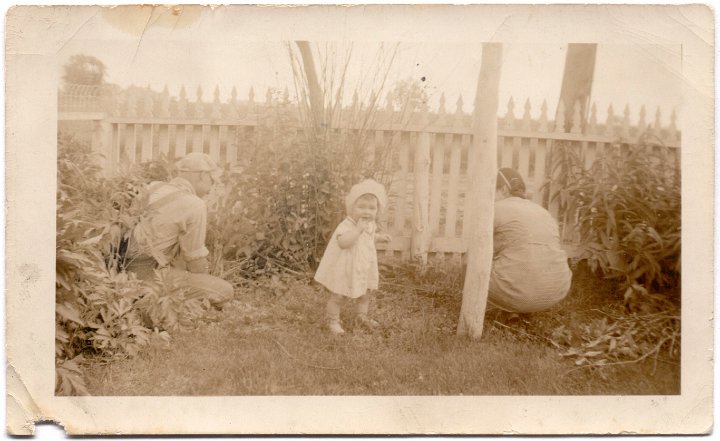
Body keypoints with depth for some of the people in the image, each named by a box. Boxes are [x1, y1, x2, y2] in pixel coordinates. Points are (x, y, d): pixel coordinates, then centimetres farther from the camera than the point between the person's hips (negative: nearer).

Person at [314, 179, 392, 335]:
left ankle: (362, 316, 43)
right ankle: (333, 321, 24)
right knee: (338, 296, 7)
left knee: (364, 294, 23)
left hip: (363, 270, 8)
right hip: (344, 270, -7)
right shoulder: (346, 225, -29)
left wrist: (379, 237, 13)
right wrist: (358, 228, -46)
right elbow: (343, 242, -47)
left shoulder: (370, 225, -1)